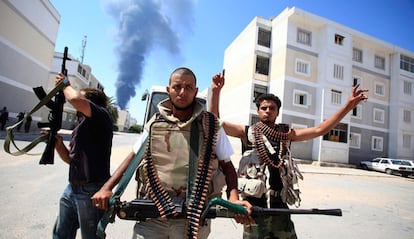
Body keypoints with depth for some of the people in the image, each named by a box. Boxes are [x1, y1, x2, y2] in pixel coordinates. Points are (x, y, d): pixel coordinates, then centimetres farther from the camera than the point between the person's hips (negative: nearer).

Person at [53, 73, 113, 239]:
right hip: (72, 188, 9)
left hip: (92, 191, -8)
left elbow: (75, 99, -30)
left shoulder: (102, 116, -12)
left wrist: (65, 83, -9)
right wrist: (57, 142, -2)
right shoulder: (81, 126, 13)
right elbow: (70, 158, 15)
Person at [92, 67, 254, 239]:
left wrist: (234, 198, -16)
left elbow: (227, 166, 2)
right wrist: (107, 188, 0)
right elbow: (133, 158, 12)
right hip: (151, 214, 1)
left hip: (193, 217, 0)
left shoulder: (211, 126, -1)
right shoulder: (154, 124, 4)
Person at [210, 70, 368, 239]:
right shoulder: (247, 132, -2)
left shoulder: (286, 134, 6)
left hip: (279, 203, 4)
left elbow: (320, 130, 1)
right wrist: (216, 92, -23)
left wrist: (349, 105, -6)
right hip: (254, 203, -3)